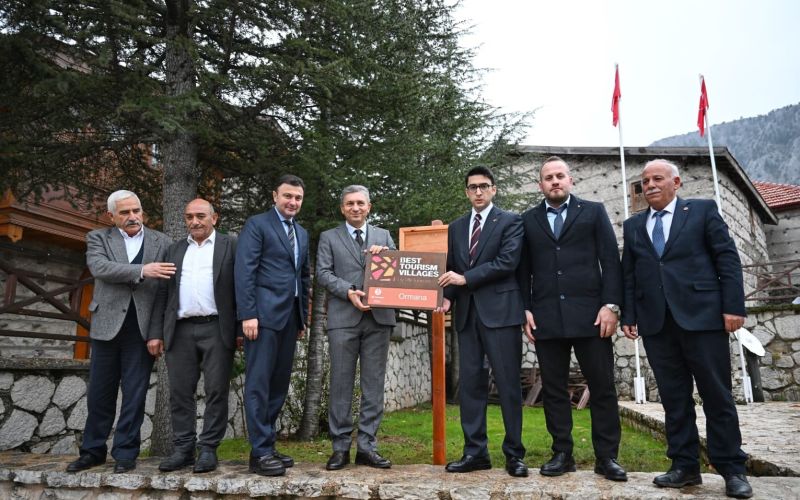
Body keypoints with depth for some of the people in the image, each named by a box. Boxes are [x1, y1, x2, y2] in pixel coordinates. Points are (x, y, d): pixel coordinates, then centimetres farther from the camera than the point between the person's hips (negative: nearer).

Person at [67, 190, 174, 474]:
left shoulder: (161, 242, 7)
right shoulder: (98, 238, 7)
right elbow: (99, 267, -13)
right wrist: (141, 271, -23)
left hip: (143, 327, 0)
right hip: (108, 324, 1)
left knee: (135, 393, 3)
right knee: (100, 392, 10)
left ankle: (126, 452, 14)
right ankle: (93, 451, 25)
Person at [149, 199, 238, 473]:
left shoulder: (230, 245, 5)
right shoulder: (174, 250, 17)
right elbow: (163, 294, 14)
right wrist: (156, 332, 7)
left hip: (217, 329, -3)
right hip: (181, 331, 4)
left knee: (216, 391, 0)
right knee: (180, 392, 6)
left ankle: (208, 449, 10)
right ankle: (183, 449, 16)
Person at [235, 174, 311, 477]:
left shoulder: (302, 233, 20)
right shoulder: (257, 224, -1)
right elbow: (244, 270, -9)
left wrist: (303, 316, 16)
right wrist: (248, 314, -17)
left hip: (290, 316, 7)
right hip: (264, 314, -7)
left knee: (279, 384, 10)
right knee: (259, 384, -3)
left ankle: (267, 446, 19)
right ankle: (260, 452, 4)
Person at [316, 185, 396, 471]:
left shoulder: (384, 236, 17)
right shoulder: (329, 238, 11)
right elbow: (323, 273, 1)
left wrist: (384, 255, -7)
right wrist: (349, 292, -13)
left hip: (378, 317, 2)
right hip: (343, 318, -2)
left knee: (373, 384, 3)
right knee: (341, 383, 2)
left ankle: (367, 446, 11)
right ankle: (340, 447, 11)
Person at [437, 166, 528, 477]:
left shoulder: (510, 221, 2)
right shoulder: (456, 227, 18)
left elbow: (507, 262, -11)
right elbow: (452, 270, 16)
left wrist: (465, 278, -14)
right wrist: (447, 297, -2)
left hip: (500, 310, -5)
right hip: (467, 312, 5)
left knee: (508, 384, 0)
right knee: (470, 383, 5)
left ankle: (514, 454, 10)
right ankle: (475, 452, 14)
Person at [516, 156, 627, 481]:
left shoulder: (593, 212, 10)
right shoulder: (528, 220, 14)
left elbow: (611, 260, 3)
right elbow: (524, 270, 11)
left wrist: (611, 304, -7)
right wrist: (525, 309, 2)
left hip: (590, 314, -1)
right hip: (546, 317, 2)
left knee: (602, 387, 3)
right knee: (553, 388, 5)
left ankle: (606, 457, 14)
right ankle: (562, 454, 16)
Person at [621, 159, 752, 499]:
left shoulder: (703, 210, 7)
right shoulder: (633, 226, 16)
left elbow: (728, 259, 1)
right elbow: (628, 275, 13)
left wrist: (733, 306, -8)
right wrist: (628, 315, 5)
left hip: (702, 315, -3)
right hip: (656, 321, 3)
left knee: (717, 394, 3)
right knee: (673, 397, 6)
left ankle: (732, 468, 15)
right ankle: (685, 465, 15)